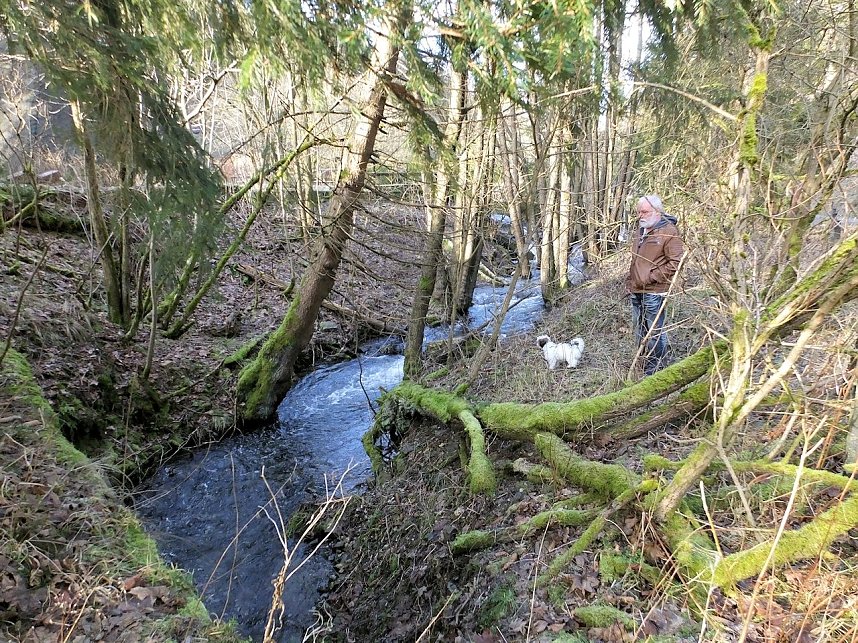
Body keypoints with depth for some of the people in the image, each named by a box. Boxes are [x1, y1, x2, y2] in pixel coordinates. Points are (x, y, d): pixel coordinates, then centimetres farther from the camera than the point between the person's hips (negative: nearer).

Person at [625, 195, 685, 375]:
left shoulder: (668, 231, -12)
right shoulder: (640, 230, 15)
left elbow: (676, 261, -17)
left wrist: (653, 276, -18)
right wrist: (630, 280, 18)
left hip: (653, 291, -9)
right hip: (636, 290, 9)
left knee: (654, 332, -2)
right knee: (640, 331, 18)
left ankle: (657, 370, 9)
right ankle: (645, 365, 33)